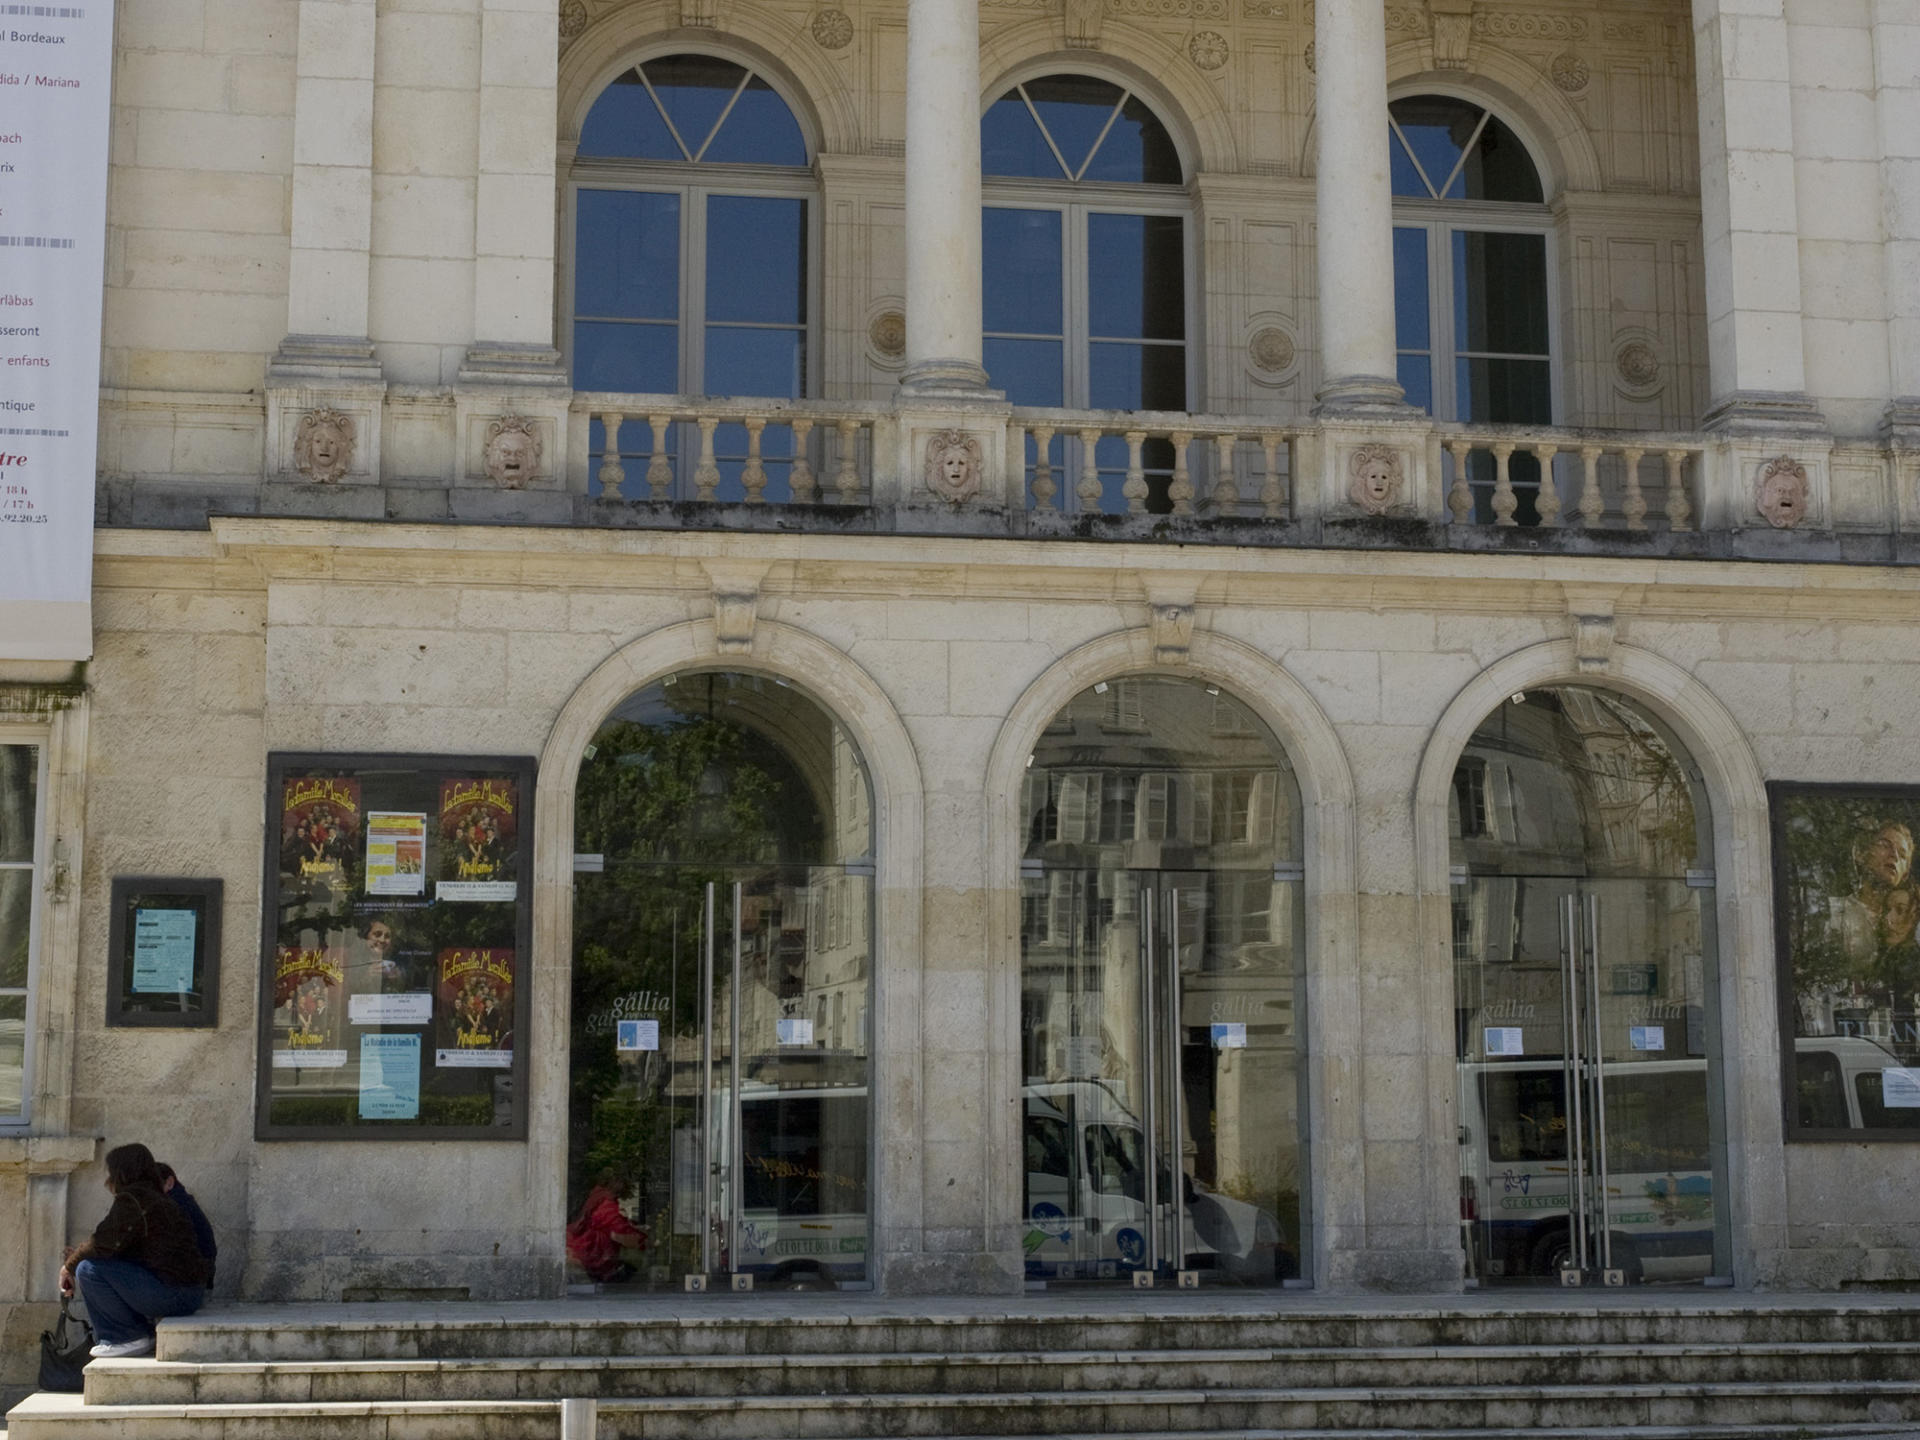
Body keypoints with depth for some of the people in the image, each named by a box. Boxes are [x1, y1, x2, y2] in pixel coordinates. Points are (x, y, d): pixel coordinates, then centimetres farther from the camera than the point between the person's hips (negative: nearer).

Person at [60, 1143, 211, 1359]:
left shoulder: (131, 1201, -11)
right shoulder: (157, 1198, 21)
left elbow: (104, 1244, -15)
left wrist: (70, 1265, 1)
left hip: (172, 1295, -11)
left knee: (89, 1270, -13)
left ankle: (131, 1338, -5)